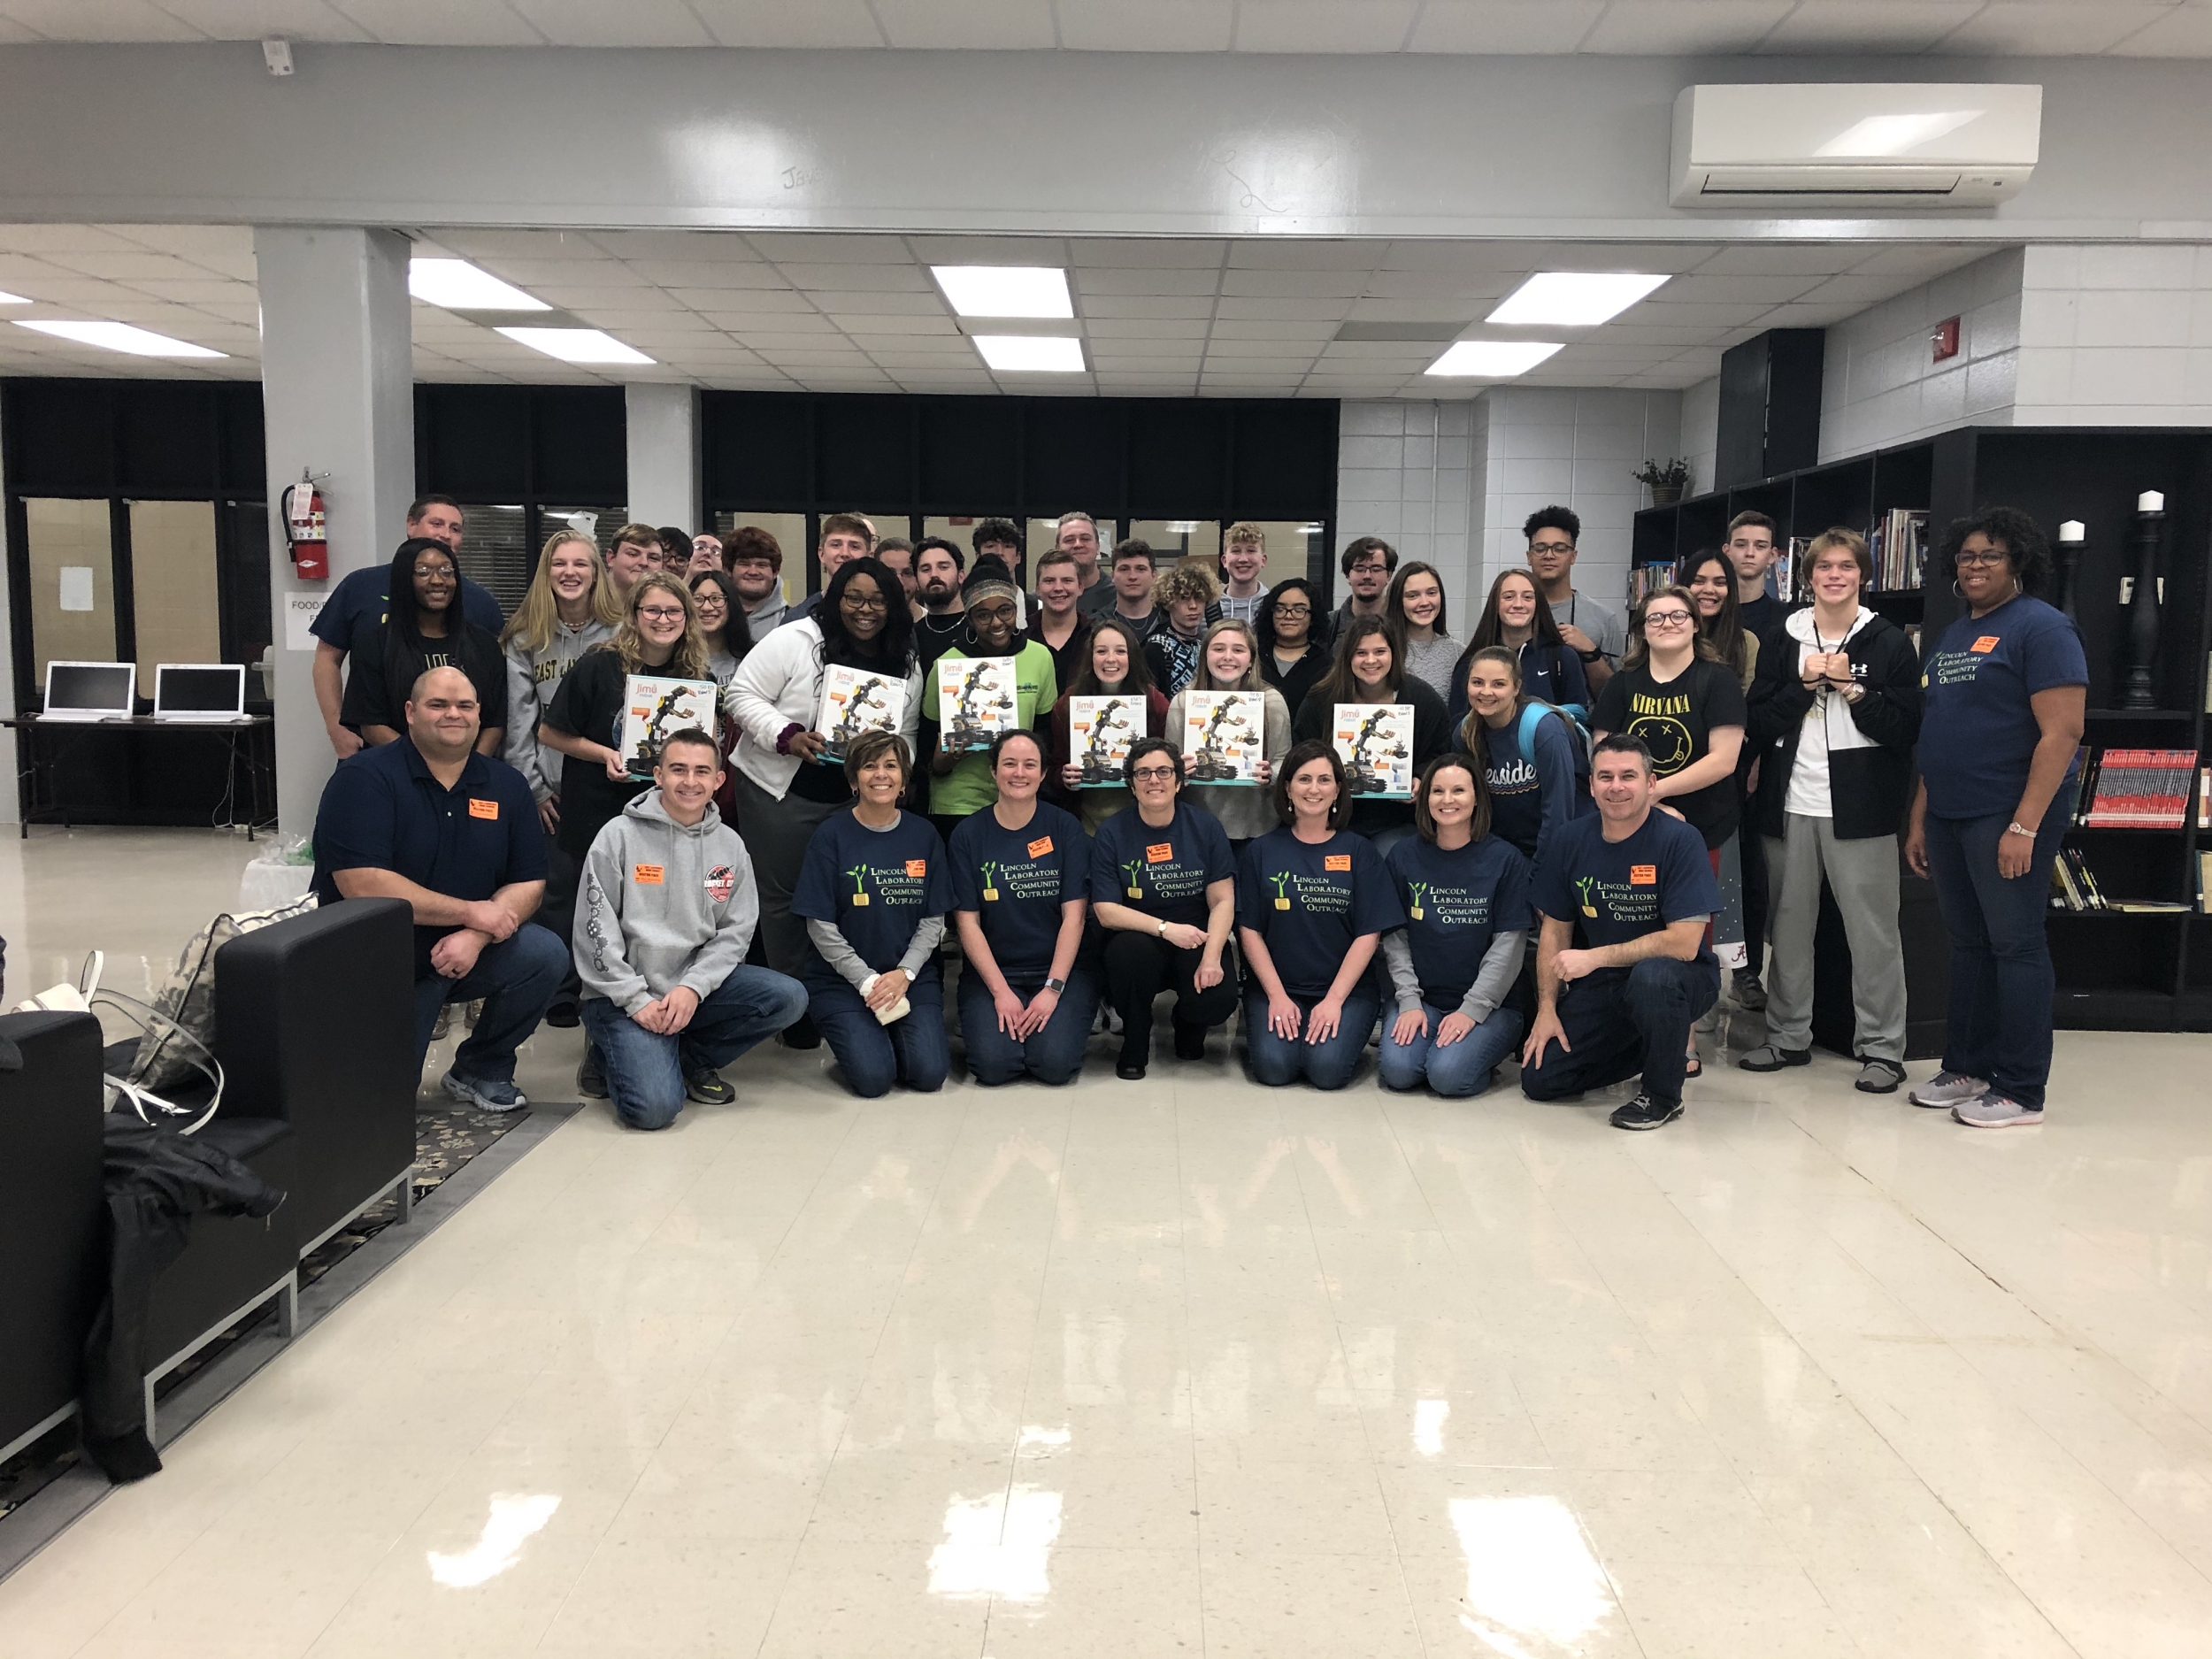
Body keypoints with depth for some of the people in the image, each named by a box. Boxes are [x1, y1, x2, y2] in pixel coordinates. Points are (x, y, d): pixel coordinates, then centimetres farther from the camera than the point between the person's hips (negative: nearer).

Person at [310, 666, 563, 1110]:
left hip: (466, 953, 4)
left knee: (546, 956, -22)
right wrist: (471, 912, -21)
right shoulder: (363, 778, -12)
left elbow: (529, 883, 0)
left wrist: (476, 936, -20)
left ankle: (481, 1071, 2)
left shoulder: (506, 785, 3)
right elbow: (361, 884, -23)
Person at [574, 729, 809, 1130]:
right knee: (654, 1107, -24)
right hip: (623, 995, -4)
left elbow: (735, 931, 2)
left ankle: (692, 1059, 4)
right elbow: (595, 930, -8)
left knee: (788, 997, -18)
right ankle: (615, 1053, 12)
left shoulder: (729, 846, 5)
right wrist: (636, 999, -15)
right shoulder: (620, 835, -6)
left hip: (696, 988, 5)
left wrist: (693, 987, -14)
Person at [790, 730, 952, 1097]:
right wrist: (868, 981, -14)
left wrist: (904, 974, -12)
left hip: (912, 975, 2)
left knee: (929, 1073, -15)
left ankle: (895, 1033, 17)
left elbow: (934, 920, 3)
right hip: (842, 979, -2)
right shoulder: (831, 835, -5)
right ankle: (856, 1035, 14)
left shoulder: (923, 834, 3)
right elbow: (820, 926, -7)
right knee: (873, 1077, -19)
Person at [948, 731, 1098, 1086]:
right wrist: (1001, 991, -13)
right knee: (994, 1064, -22)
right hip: (991, 970, 0)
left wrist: (1053, 989, -15)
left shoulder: (1066, 829, -1)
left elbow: (1074, 915, -5)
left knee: (1055, 1063, -22)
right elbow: (967, 921, -3)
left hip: (1061, 967, 0)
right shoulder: (968, 834, 0)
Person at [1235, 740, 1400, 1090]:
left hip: (1346, 988, 0)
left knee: (1328, 1068, -24)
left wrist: (1334, 1000, -11)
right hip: (1275, 986, 1)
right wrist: (1277, 996, -9)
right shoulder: (1260, 852, 4)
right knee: (1274, 1066, -23)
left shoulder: (1359, 851, 3)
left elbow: (1369, 934, -2)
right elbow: (1249, 930, 1)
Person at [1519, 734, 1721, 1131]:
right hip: (1600, 984, 5)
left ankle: (1663, 1094, -13)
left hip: (1679, 978, -5)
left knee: (1651, 975, -40)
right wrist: (1547, 1008, -3)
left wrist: (1595, 957, -24)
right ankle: (1642, 1049, 19)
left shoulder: (1680, 840, -18)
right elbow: (1555, 930, 5)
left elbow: (1684, 943, -24)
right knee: (1538, 1079, -6)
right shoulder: (1572, 841, -3)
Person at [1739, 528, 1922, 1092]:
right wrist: (1804, 683, -9)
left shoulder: (1890, 643, 3)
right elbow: (1756, 723, 3)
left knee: (1873, 929, -1)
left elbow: (1905, 727, -4)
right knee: (1789, 924, 10)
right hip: (1790, 804, 3)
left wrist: (1850, 687, -12)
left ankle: (1882, 1048, 9)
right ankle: (1789, 1035, 22)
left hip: (1860, 807, -3)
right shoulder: (1783, 641, 10)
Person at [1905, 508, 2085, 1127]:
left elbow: (2062, 732, -15)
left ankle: (2021, 1090, 7)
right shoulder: (1951, 635, 16)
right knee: (1967, 943, 13)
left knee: (2015, 944, -2)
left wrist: (2025, 826, -20)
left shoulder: (2042, 627, -8)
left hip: (2009, 816, -7)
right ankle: (1966, 1067, 23)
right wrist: (1919, 819, 14)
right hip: (1947, 815, 7)